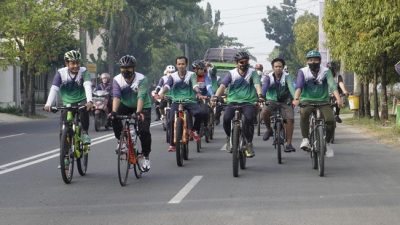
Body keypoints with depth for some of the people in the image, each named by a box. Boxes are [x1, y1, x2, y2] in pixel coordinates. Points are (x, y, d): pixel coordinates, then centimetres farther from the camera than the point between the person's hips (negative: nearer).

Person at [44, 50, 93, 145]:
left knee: (84, 109, -35)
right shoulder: (61, 73, -9)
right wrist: (48, 104, -33)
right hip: (67, 104, 1)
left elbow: (87, 86, -26)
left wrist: (89, 101, -44)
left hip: (81, 101, -1)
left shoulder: (83, 71, -12)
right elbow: (54, 89, -17)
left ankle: (85, 132, -15)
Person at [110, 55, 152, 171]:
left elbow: (141, 97, -36)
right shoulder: (117, 80, -16)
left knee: (144, 131, -16)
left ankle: (145, 155, 3)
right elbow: (116, 96, -27)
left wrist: (138, 112, -50)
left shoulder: (142, 79, -25)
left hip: (143, 106, -3)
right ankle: (120, 140, -5)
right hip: (126, 105, 3)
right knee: (114, 118, -26)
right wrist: (114, 111, -43)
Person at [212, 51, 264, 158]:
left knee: (249, 119, -29)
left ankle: (249, 143, -12)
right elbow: (223, 85, -6)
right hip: (233, 101, 1)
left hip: (248, 102, -1)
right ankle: (229, 137, 6)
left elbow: (257, 84, -13)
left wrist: (259, 95, -34)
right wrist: (216, 96, -25)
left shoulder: (252, 72, 4)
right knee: (226, 118, -24)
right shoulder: (231, 73, 6)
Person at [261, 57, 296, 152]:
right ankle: (269, 129, 0)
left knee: (290, 119, -20)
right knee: (264, 113, -29)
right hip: (272, 101, 0)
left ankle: (288, 143, -12)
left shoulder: (287, 77, -9)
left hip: (285, 102, 0)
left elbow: (291, 87, -26)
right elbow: (264, 88, -22)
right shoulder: (268, 77, -7)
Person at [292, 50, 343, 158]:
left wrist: (338, 99, -34)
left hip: (323, 101, 1)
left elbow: (332, 86, -17)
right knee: (304, 113, -35)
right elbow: (299, 86, -18)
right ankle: (305, 139, -19)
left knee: (330, 121, -21)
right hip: (307, 101, -1)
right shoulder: (302, 72, -4)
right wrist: (296, 99, -37)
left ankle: (327, 143, 7)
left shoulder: (326, 71, -4)